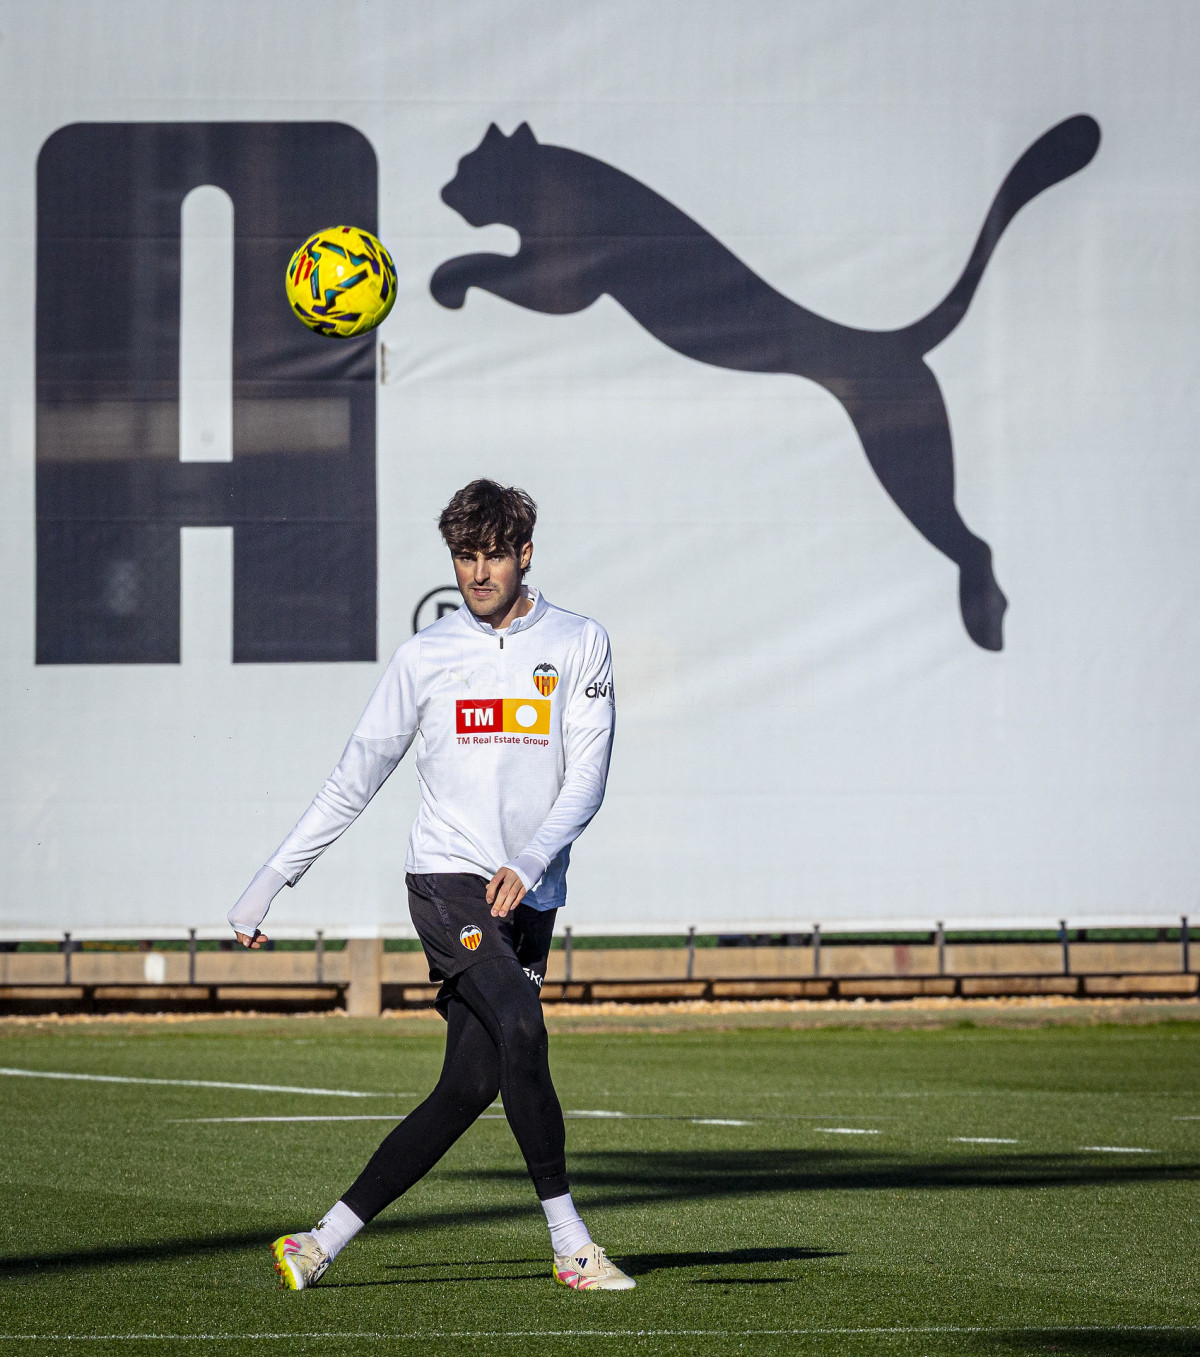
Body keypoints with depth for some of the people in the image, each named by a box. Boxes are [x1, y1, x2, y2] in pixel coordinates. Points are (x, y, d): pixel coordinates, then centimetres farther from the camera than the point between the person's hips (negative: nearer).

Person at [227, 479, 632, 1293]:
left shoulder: (580, 645, 5)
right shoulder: (426, 657, 6)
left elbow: (588, 778, -2)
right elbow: (355, 780, 10)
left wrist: (529, 863, -20)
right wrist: (270, 884, 8)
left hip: (530, 897, 2)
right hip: (448, 881, -2)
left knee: (470, 1088, -3)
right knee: (521, 1030, -24)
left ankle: (322, 1244, 4)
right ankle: (571, 1244, -20)